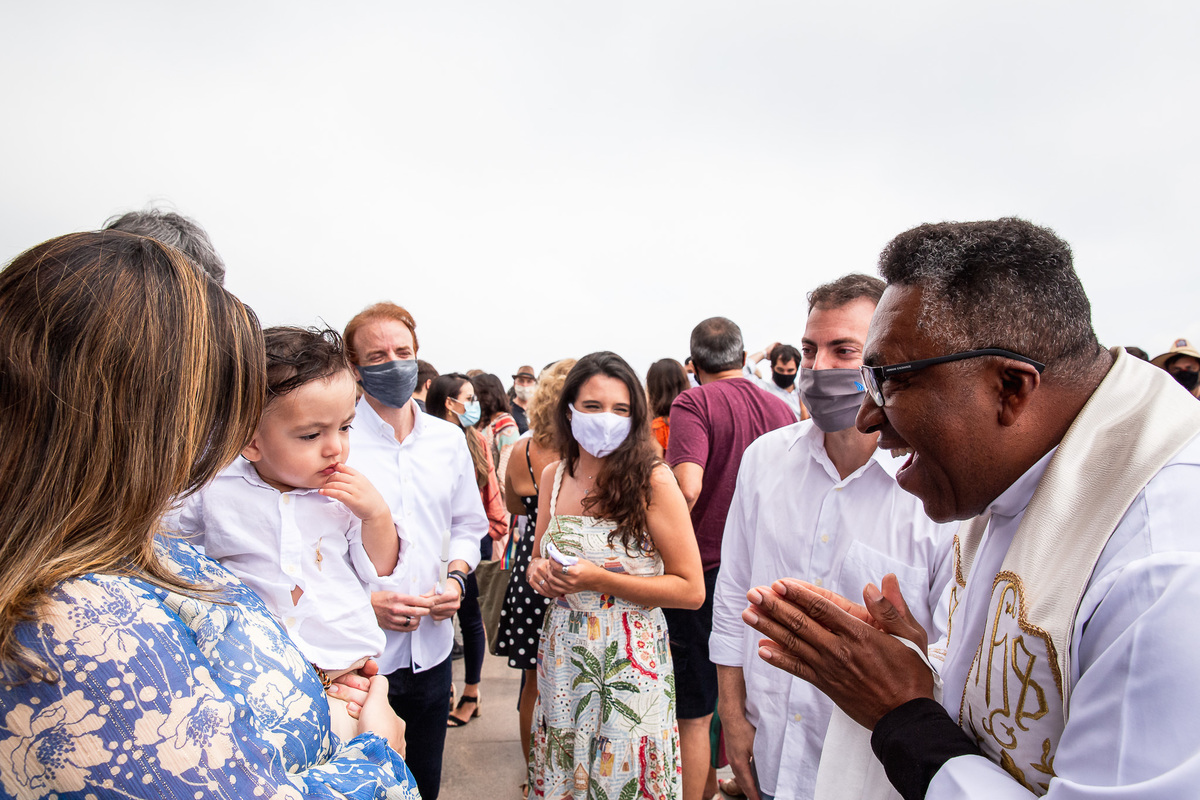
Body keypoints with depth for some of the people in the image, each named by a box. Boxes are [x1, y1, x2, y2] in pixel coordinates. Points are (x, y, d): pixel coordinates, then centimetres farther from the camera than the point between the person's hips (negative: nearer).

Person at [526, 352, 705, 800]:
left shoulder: (653, 481, -15)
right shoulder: (554, 476, 1)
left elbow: (691, 590, -14)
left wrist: (599, 581, -21)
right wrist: (538, 572, -8)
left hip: (630, 661, -4)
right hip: (562, 657, 5)